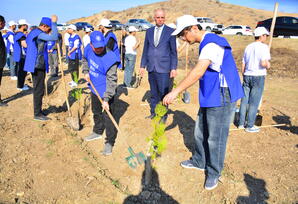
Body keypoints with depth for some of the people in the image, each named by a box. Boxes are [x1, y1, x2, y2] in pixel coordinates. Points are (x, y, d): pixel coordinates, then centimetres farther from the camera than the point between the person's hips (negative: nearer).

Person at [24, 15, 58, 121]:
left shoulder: (35, 33, 16)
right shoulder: (38, 34, -17)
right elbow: (54, 37, -28)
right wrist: (54, 22, -20)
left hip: (38, 66, 10)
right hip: (38, 66, -10)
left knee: (38, 89, 16)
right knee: (39, 90, -4)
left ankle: (38, 111, 27)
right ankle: (37, 114, 5)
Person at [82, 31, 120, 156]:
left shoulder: (109, 58, -28)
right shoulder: (88, 49, -6)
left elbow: (111, 80, -29)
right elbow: (85, 60, 18)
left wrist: (106, 99, -32)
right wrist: (86, 72, 1)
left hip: (106, 92, -7)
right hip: (94, 89, 8)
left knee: (108, 117, -4)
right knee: (96, 112, 25)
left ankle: (109, 142, 11)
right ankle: (98, 132, 47)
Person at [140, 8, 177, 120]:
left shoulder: (170, 31, 0)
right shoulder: (149, 31, 11)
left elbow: (173, 51, -1)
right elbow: (145, 50, 14)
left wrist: (173, 68, -7)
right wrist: (142, 65, 10)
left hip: (164, 68, -4)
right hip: (151, 68, 4)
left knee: (163, 93, -1)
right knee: (153, 93, 12)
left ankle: (163, 115, 13)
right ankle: (153, 113, 25)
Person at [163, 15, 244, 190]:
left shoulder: (212, 44, -20)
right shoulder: (206, 43, 12)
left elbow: (198, 72, -31)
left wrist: (175, 92, -32)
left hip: (221, 97, -10)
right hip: (210, 96, 10)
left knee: (215, 137, 2)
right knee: (201, 132, 19)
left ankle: (214, 173, 21)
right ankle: (199, 162, 38)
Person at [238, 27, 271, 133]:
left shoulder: (248, 47, 12)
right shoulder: (264, 47, -8)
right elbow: (264, 63, -22)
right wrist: (268, 65, 0)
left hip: (247, 76, 6)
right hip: (258, 77, -6)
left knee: (244, 100, 11)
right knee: (254, 102, 0)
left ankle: (241, 123, 19)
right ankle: (249, 126, 6)